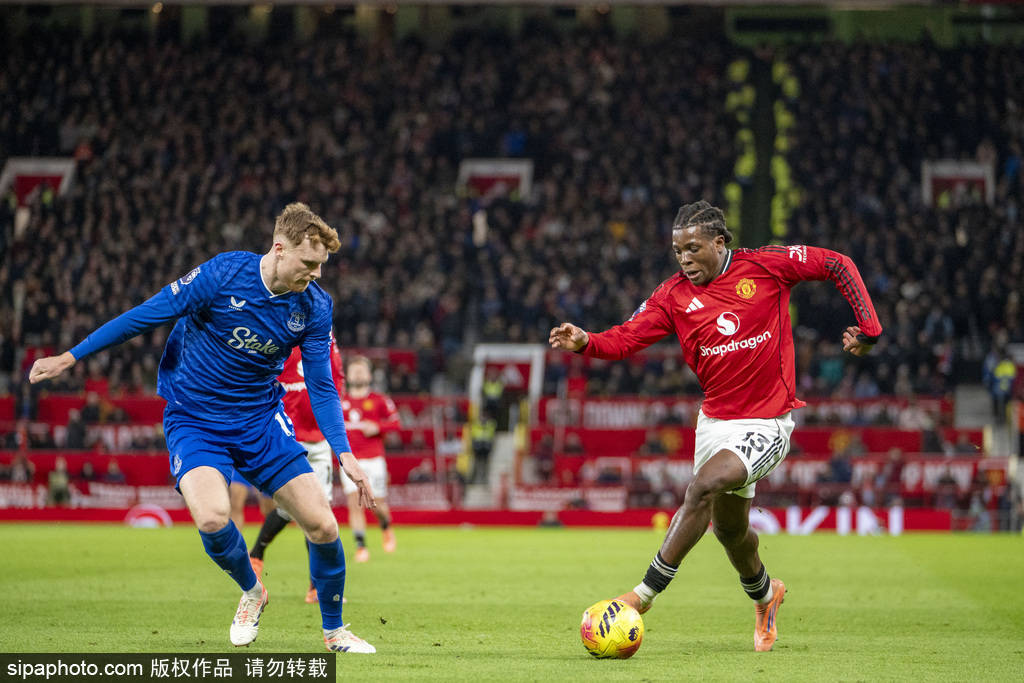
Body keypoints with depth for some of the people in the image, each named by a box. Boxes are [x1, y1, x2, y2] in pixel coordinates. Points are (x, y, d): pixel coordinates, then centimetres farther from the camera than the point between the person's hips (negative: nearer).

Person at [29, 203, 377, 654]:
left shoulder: (315, 306, -8)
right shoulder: (223, 274, -19)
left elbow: (320, 388, 0)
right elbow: (147, 315, -10)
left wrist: (345, 455, -12)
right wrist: (69, 358, -5)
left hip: (261, 421, 3)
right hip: (194, 421, -3)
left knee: (322, 526, -7)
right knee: (212, 518, -28)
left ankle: (334, 630, 19)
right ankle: (251, 592, 6)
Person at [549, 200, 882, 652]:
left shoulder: (765, 266, -8)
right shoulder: (674, 295, -1)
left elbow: (838, 265, 0)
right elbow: (626, 338, -9)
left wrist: (868, 327, -6)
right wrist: (585, 343, -29)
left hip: (766, 424, -5)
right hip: (715, 420, 5)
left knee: (704, 486, -27)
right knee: (729, 529, 16)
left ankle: (646, 593, -23)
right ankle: (764, 595, 48)